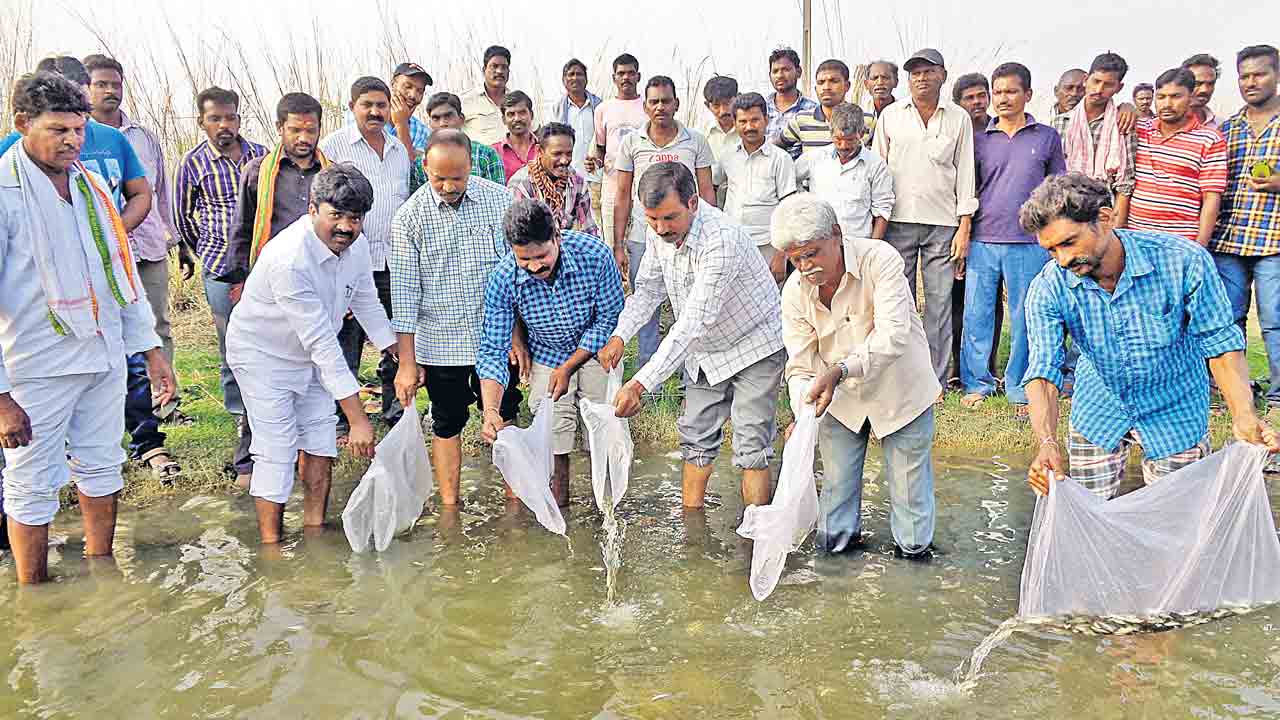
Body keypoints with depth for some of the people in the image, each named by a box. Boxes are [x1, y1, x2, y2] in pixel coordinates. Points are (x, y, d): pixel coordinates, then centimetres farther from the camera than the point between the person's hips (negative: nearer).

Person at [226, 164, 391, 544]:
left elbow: (367, 305, 5)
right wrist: (358, 419, -38)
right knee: (277, 451, -9)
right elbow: (322, 342, -38)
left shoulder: (355, 244, -12)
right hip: (263, 355, -7)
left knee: (320, 440, 10)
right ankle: (271, 544, 5)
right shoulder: (289, 260, -36)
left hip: (309, 354, 8)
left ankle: (314, 529, 24)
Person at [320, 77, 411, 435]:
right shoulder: (333, 145, -1)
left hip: (395, 264, 5)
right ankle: (340, 423, 12)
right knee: (346, 344, 1)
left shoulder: (400, 149, 15)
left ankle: (397, 416, 24)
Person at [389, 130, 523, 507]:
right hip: (439, 343, -1)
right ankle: (449, 508, 23)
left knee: (504, 419, 9)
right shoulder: (409, 216, -6)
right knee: (447, 425, 10)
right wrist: (407, 361, -7)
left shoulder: (500, 200, -3)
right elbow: (405, 290, -5)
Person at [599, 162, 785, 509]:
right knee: (697, 438, 12)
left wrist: (640, 383, -43)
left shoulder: (721, 239, -36)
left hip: (754, 345, -7)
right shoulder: (658, 230, -12)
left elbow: (693, 322, -40)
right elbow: (649, 288, 2)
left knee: (751, 446, -7)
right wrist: (619, 335, -16)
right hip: (705, 349, 7)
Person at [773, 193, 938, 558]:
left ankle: (913, 546, 36)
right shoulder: (795, 292, -13)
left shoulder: (879, 259, -25)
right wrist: (803, 412, -30)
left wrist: (840, 370, -45)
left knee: (907, 477, 10)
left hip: (900, 390, -3)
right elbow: (800, 366, -11)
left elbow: (893, 336, -33)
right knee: (837, 479, 15)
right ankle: (838, 539, 41)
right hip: (839, 397, 3)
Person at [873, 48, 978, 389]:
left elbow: (965, 173, 7)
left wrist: (964, 227, 0)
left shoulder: (959, 118, 8)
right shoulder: (891, 115, 9)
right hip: (898, 220, 0)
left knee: (940, 305, 1)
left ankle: (936, 381, 8)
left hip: (943, 223, 0)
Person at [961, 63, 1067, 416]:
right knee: (976, 315, 3)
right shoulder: (979, 140, 9)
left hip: (1029, 244, -1)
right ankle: (977, 383, 17)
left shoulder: (1047, 137, 8)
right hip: (982, 241, 1)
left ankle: (1020, 390, 16)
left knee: (1025, 318, 4)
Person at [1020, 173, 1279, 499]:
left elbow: (1219, 342, -18)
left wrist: (1244, 415, -33)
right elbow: (1043, 372, -26)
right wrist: (1047, 442, -43)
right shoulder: (1048, 288, -23)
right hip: (1098, 411, 2)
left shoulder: (1184, 261, -26)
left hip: (1173, 411, -1)